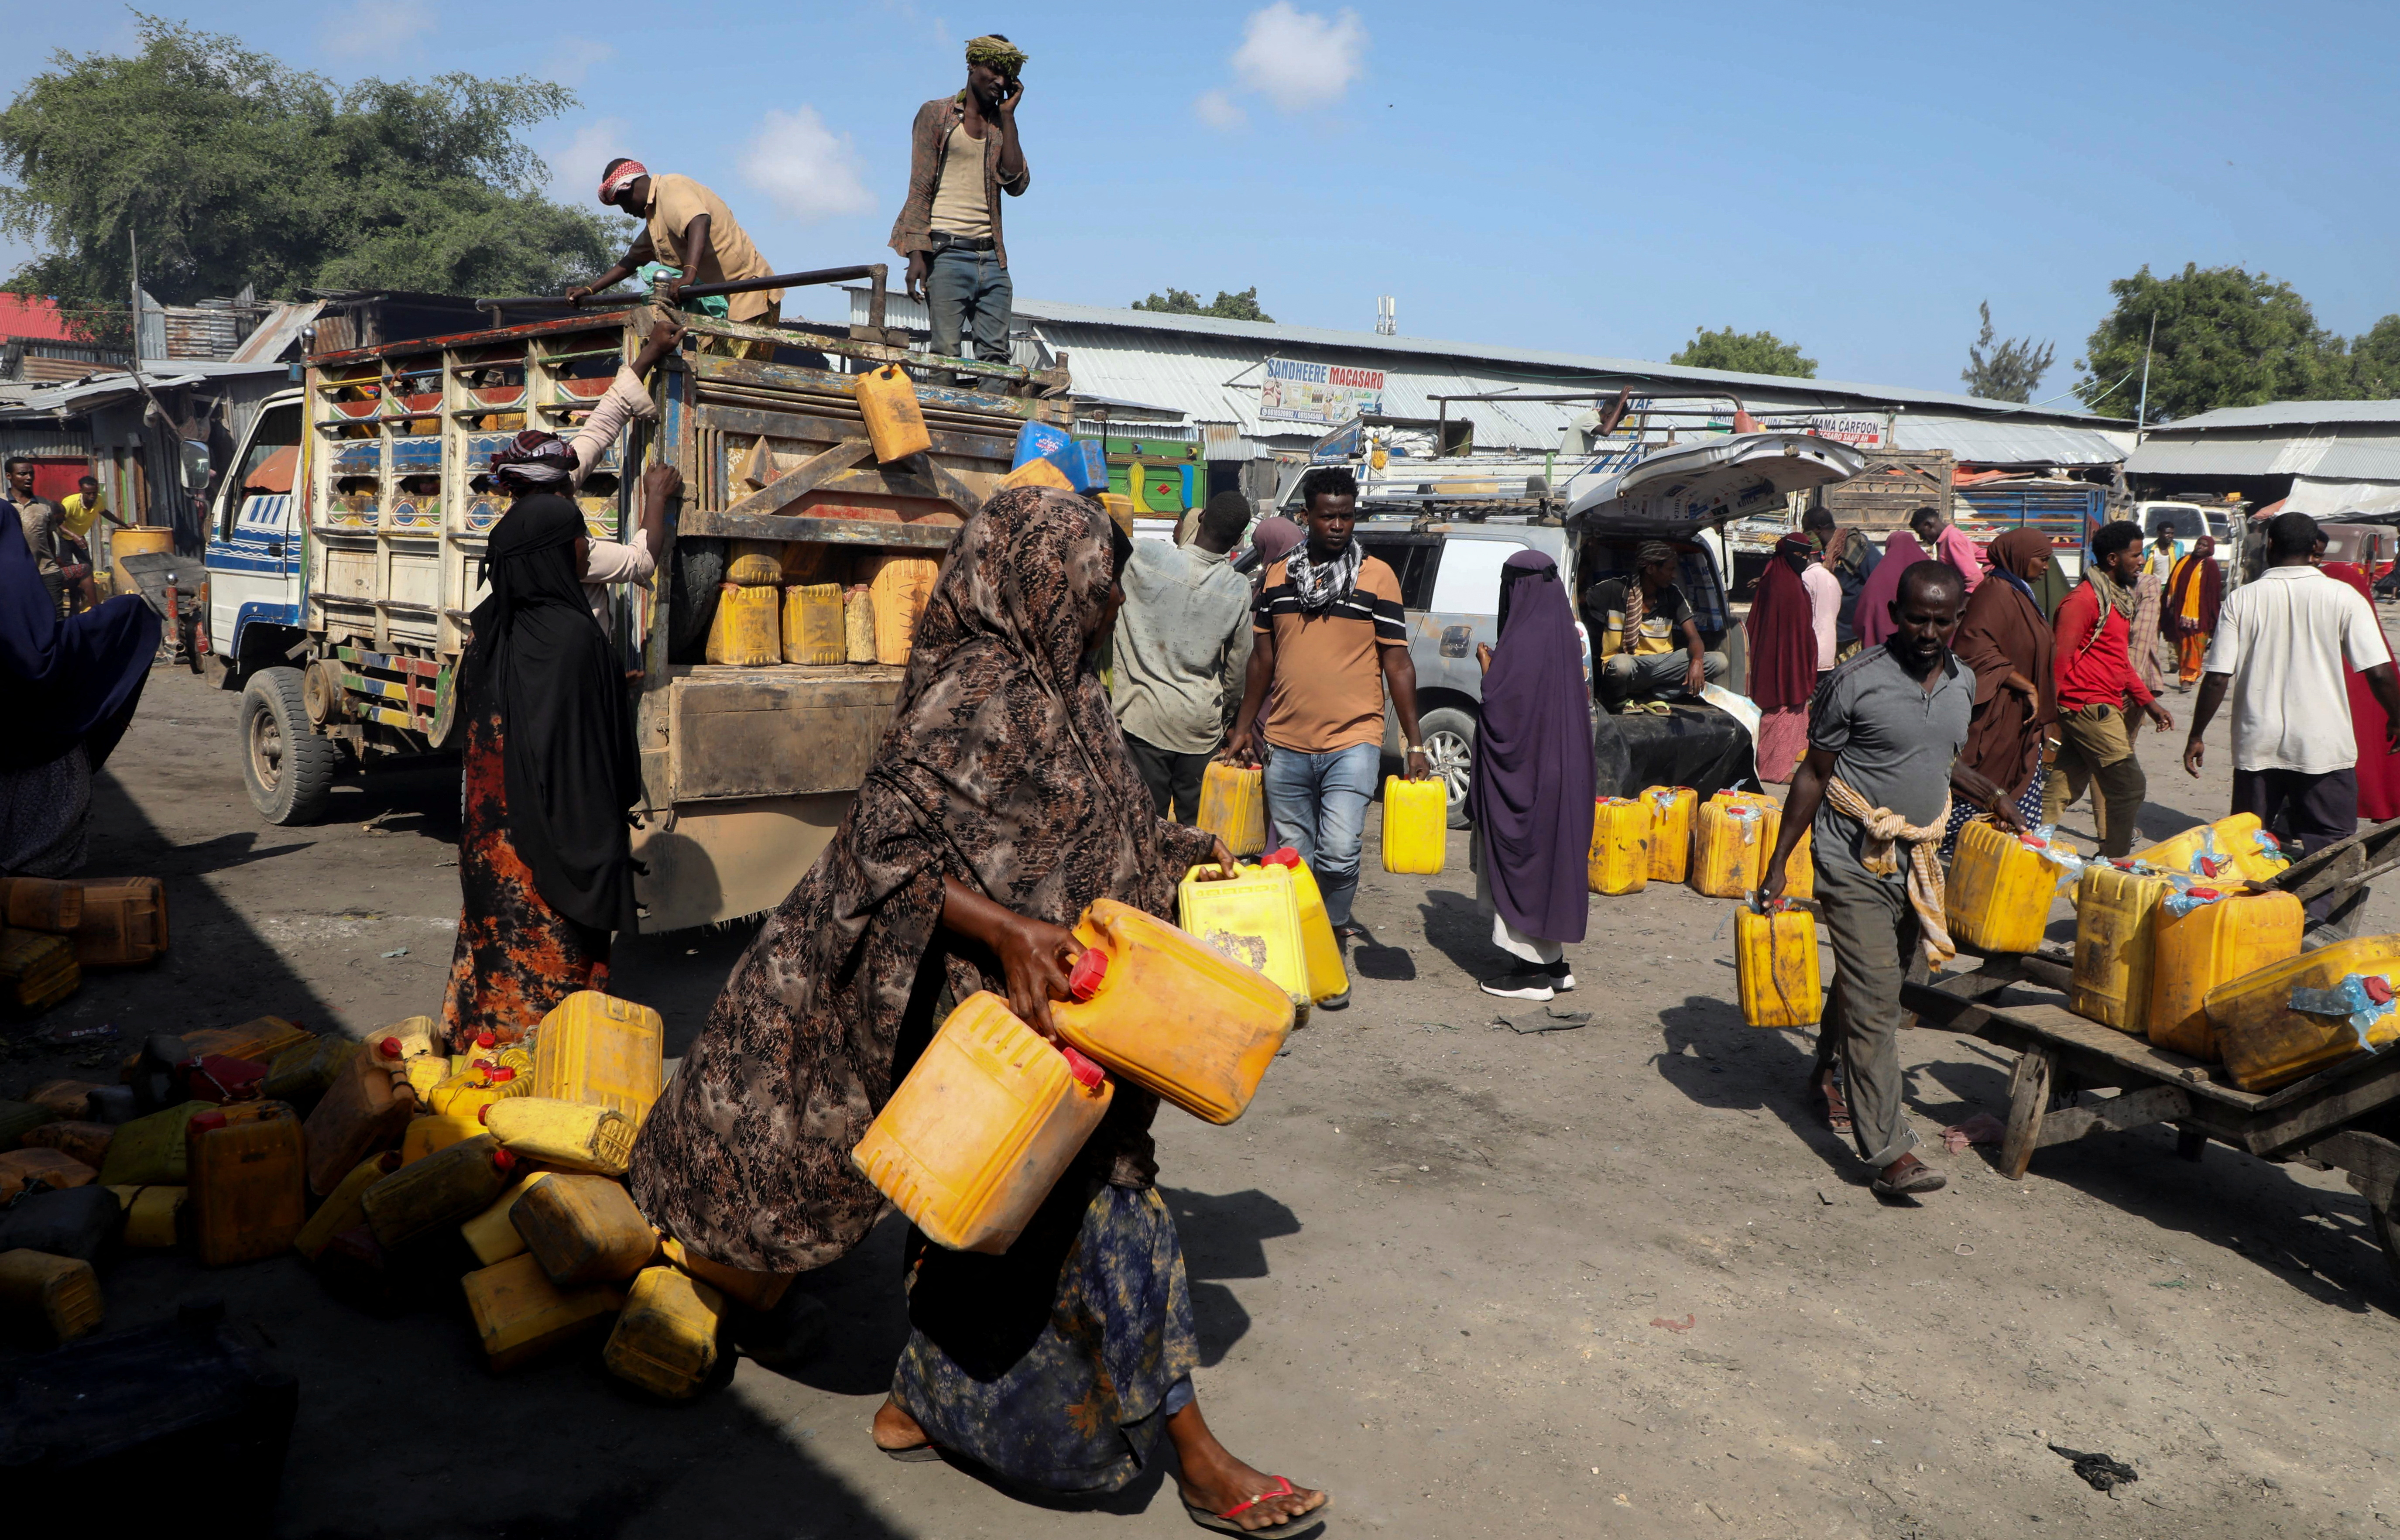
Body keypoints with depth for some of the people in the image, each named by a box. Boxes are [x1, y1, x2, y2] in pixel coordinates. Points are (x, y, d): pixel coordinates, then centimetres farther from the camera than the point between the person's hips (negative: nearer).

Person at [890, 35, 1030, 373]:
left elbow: (1016, 185, 2)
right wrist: (917, 254, -12)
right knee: (947, 352, -12)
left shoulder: (1001, 126, 20)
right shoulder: (936, 114, 8)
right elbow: (920, 189, 0)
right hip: (947, 253, -4)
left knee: (996, 356, -5)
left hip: (992, 257, 4)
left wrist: (1008, 116, 4)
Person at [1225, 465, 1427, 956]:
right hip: (1285, 745, 3)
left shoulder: (1377, 576, 0)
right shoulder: (1278, 575, 10)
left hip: (1352, 742, -3)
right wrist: (1243, 727, 16)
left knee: (1338, 855, -16)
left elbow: (1397, 663, 0)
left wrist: (1414, 742, -3)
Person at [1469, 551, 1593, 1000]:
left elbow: (1499, 707, -20)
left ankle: (1534, 972, 3)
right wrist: (1498, 666, 16)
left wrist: (1487, 665, -4)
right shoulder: (1563, 635, 8)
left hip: (1523, 773, -9)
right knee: (1549, 856, 15)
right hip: (1559, 773, 9)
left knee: (1521, 859, -1)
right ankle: (1553, 962, 22)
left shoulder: (1525, 640, -19)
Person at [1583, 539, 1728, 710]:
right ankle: (1616, 700, -6)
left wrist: (1697, 661, -24)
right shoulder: (1615, 589, -7)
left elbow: (1694, 638, -4)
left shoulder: (1673, 594, 4)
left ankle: (1652, 694, -14)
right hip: (1628, 665, -4)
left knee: (1718, 661, -15)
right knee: (1620, 664, -43)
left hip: (1661, 664, 4)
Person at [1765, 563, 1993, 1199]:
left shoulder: (1963, 682, 7)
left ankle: (1828, 1072, 43)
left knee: (1873, 982, 18)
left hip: (1919, 859, 6)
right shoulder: (1856, 682, -13)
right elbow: (1814, 773, -7)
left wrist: (1990, 795, 9)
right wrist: (1779, 863, -8)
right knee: (1874, 1001, -9)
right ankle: (1889, 1151, -8)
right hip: (1855, 862, -6)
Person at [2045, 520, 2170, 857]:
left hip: (2107, 708, 9)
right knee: (2130, 786, -5)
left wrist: (2149, 702, 21)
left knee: (2064, 787, 11)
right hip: (2090, 708, -9)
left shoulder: (2119, 596, 18)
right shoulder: (2084, 599, -14)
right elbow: (2060, 659, -16)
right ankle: (2114, 864, 4)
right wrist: (2049, 715, -18)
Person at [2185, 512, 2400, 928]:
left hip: (2258, 745, 1)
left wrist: (2196, 736, 6)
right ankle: (2314, 922, 1)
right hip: (2324, 745, -1)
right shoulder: (2343, 596, -4)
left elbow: (2217, 678, -4)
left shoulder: (2242, 599, -2)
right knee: (2329, 846, 9)